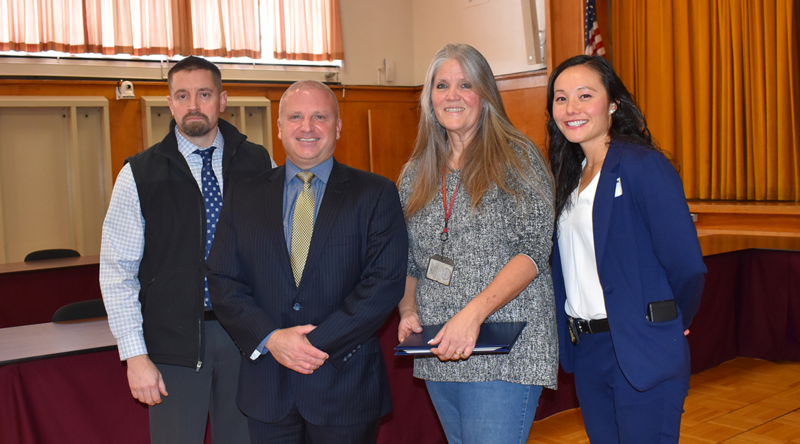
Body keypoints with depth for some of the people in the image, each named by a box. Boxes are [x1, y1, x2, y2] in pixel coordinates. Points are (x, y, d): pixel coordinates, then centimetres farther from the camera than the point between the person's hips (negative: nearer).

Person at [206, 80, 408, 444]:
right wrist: (271, 338, -13)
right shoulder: (243, 198, 7)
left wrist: (318, 342, -15)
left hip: (346, 383, -2)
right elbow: (223, 282, 2)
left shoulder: (376, 194, -2)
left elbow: (386, 281, -10)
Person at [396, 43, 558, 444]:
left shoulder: (516, 156, -3)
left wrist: (473, 313, -22)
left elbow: (534, 248, -12)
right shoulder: (415, 174, 12)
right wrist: (408, 310, -3)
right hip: (438, 352, 5)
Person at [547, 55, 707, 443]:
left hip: (643, 353, -7)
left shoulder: (643, 166, -14)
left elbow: (686, 266, -18)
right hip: (585, 352, 7)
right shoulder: (569, 177, 10)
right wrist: (575, 332, 7)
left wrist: (672, 324, -4)